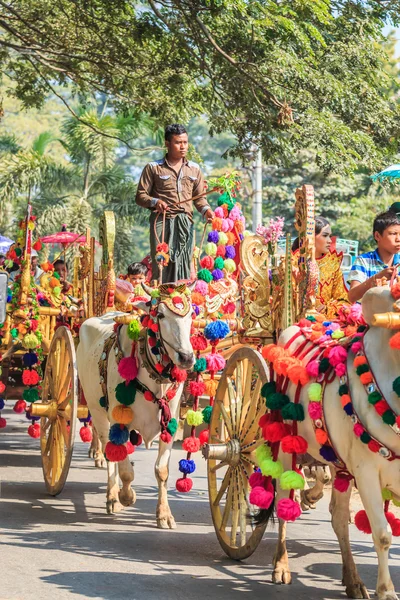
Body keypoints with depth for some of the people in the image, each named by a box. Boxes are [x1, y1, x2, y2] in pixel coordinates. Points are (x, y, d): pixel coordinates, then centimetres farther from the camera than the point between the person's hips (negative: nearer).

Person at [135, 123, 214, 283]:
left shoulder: (194, 169, 17)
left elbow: (199, 197, 19)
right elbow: (140, 196, 6)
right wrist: (155, 202, -14)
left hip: (186, 223, 3)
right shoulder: (153, 168, 7)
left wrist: (205, 210, -1)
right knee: (161, 265, -9)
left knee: (184, 265, -1)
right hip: (162, 222, -3)